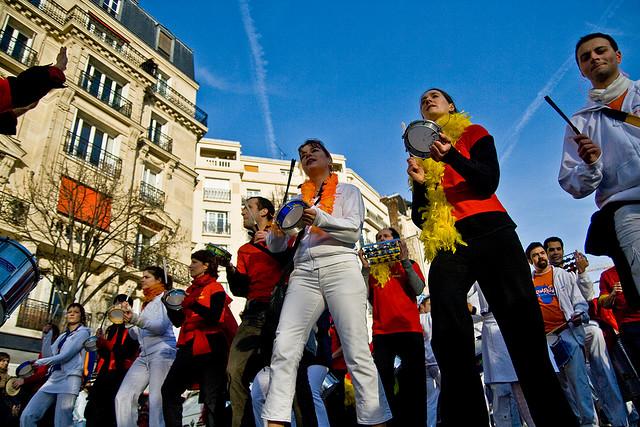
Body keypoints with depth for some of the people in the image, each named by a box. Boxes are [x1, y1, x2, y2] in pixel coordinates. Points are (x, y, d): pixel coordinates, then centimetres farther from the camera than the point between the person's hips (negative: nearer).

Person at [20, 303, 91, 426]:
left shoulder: (82, 333, 2)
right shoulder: (62, 336, 25)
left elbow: (66, 355, -8)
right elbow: (47, 355, 15)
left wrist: (40, 362, -4)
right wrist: (47, 335, 7)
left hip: (69, 378, -7)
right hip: (54, 377, 7)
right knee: (26, 416, -4)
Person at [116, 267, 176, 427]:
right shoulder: (146, 303, 26)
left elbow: (161, 326, -12)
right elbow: (136, 335, 24)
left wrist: (136, 319, -25)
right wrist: (128, 319, 9)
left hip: (162, 352, -8)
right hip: (144, 355, 8)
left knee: (156, 401, -15)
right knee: (123, 397, -5)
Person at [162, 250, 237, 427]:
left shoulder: (215, 288, 3)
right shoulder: (191, 290, 24)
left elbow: (215, 316, -14)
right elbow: (178, 321, 20)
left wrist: (192, 304, -22)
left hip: (210, 347, -7)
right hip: (189, 346, 7)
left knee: (212, 397, -8)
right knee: (169, 389, -3)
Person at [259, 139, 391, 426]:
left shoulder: (348, 191, 18)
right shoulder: (297, 200, 26)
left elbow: (354, 230, 0)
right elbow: (275, 246, 21)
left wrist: (319, 218, -17)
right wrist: (278, 229, -3)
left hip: (340, 267, -3)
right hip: (304, 273, 3)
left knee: (356, 350, -11)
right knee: (284, 347, -13)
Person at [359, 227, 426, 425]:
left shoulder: (409, 264, 13)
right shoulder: (373, 269, 16)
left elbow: (418, 289, -5)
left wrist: (405, 261, -9)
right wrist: (365, 268, -5)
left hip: (409, 328, -2)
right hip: (381, 331, 2)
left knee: (415, 380, -2)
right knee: (384, 382, 2)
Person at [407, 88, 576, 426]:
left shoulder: (473, 133, 19)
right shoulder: (421, 155, 26)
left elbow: (488, 182, 0)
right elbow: (419, 218, 18)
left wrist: (453, 156, -18)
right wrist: (419, 183, -2)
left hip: (489, 233, -2)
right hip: (445, 246, 2)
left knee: (524, 330, -9)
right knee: (449, 339, -14)